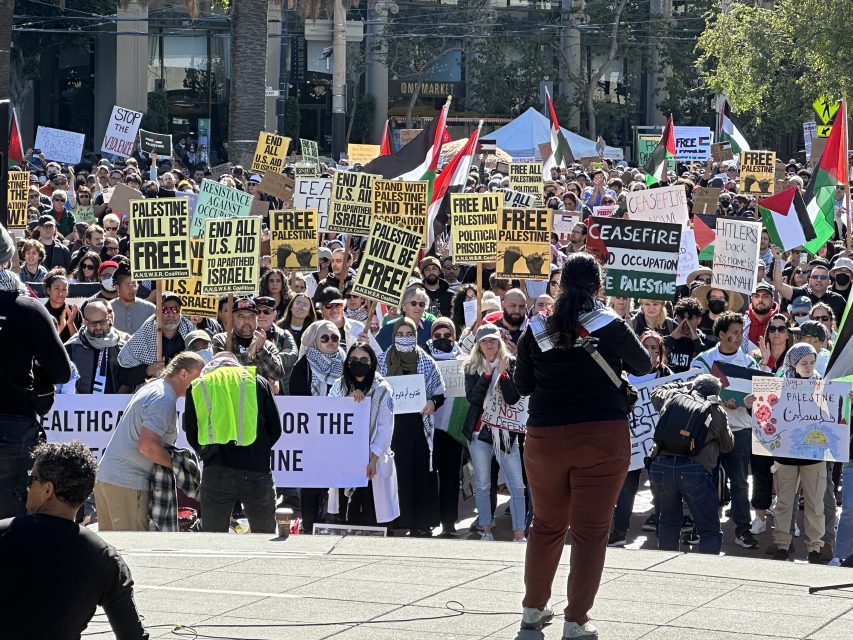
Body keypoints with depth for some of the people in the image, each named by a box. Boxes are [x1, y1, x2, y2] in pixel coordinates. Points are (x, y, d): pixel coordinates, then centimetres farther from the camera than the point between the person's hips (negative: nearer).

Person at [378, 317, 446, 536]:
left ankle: (420, 524, 5)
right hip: (391, 423, 0)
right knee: (393, 471, -4)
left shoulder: (426, 362, 7)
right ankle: (391, 520, 2)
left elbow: (440, 393, 11)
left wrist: (433, 403, -10)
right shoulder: (383, 360, 6)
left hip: (417, 425, 0)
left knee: (419, 472, -1)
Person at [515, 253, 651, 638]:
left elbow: (522, 385, 10)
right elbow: (643, 366, 12)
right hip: (602, 435, -3)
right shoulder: (612, 327, -6)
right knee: (591, 530, 2)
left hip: (545, 437, 3)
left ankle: (533, 609, 28)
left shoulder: (538, 330, -2)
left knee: (547, 524, 19)